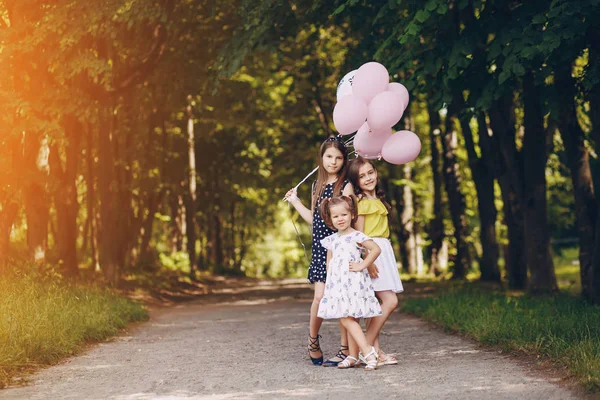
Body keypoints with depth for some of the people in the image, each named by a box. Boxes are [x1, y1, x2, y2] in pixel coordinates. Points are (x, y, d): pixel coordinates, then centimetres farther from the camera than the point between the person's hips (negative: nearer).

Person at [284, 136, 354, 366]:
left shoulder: (346, 186, -3)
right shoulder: (317, 186, 14)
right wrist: (295, 202, 22)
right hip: (320, 248, 4)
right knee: (320, 297, -7)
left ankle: (346, 350, 7)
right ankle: (313, 339, 14)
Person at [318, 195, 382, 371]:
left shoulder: (356, 236, -6)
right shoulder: (331, 240, 13)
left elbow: (376, 249, -14)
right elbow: (329, 262, 20)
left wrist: (362, 265, -14)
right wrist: (328, 283, 15)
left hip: (354, 282, -6)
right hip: (337, 284, 6)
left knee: (347, 319, -16)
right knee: (349, 320, 9)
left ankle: (368, 351, -15)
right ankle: (353, 356, 13)